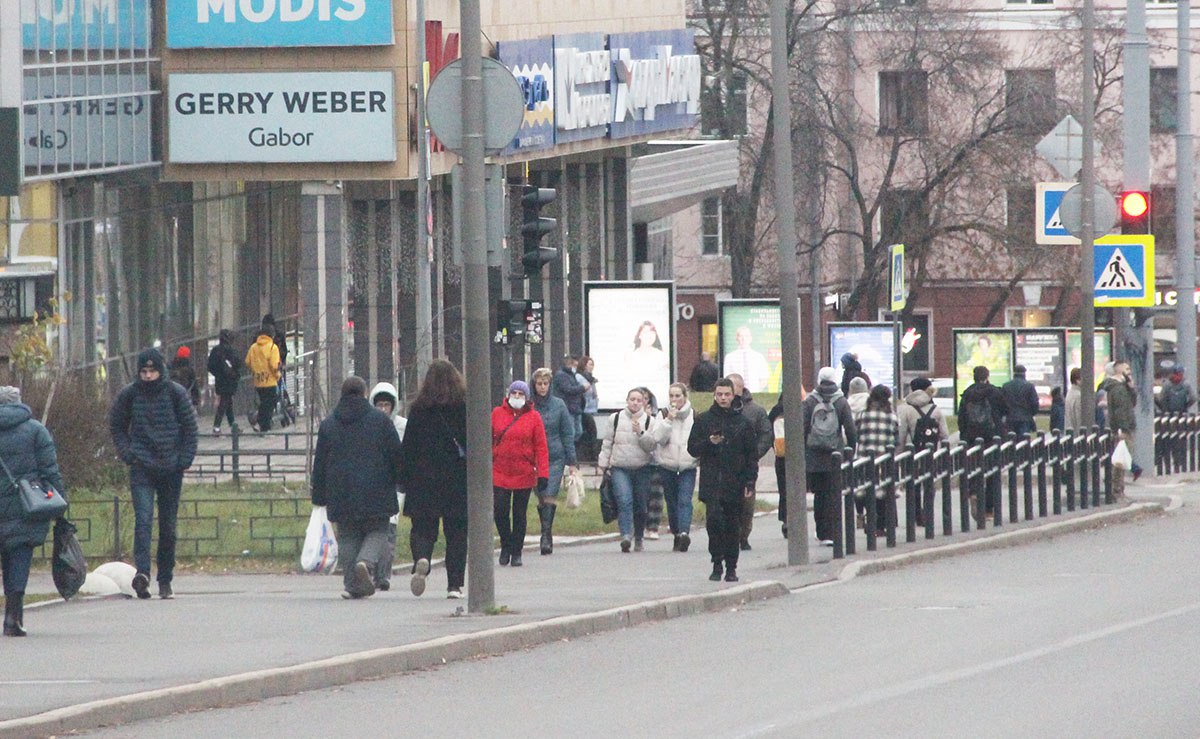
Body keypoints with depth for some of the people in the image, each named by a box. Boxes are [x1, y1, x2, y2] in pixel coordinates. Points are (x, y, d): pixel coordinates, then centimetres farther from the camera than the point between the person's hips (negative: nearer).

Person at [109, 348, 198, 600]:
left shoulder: (176, 393, 0)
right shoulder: (129, 394, 2)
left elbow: (190, 428, 6)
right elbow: (116, 425, 14)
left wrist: (185, 459, -2)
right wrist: (127, 454, 2)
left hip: (171, 468, 1)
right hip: (141, 467, -1)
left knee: (168, 526, 6)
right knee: (143, 519, -18)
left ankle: (165, 581, 16)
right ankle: (142, 572, -31)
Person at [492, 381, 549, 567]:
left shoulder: (533, 417, 0)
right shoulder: (497, 413, 3)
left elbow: (541, 447, -2)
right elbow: (488, 440, 6)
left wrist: (543, 474, -8)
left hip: (524, 474, -1)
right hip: (500, 473, 1)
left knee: (519, 515, 6)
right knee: (500, 511, -4)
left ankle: (516, 552, 17)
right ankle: (505, 545, 20)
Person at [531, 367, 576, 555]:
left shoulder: (558, 405, 2)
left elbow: (568, 434, 6)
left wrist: (572, 462, 3)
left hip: (555, 457, -1)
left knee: (550, 497, -11)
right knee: (542, 498, 4)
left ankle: (546, 536, -12)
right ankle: (547, 535, 17)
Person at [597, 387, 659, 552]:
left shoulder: (649, 421, 5)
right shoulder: (616, 419, 7)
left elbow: (652, 445, -4)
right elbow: (607, 444, 11)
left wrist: (640, 433, -17)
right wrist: (603, 464, 8)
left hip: (642, 469, 1)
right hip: (620, 468, -1)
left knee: (640, 506, 7)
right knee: (624, 501, -20)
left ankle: (638, 539, 22)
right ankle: (626, 536, -30)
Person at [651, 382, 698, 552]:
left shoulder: (694, 416, 4)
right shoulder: (664, 414, 3)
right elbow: (658, 438, -9)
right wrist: (668, 420, -19)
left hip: (688, 466, -2)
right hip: (667, 465, 2)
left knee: (685, 500, -17)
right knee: (672, 502, 7)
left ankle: (684, 532, -33)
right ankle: (677, 535, 20)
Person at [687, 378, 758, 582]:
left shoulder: (742, 422, 9)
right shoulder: (703, 420, 8)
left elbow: (752, 454, 10)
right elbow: (692, 448, 8)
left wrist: (750, 481, 1)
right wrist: (709, 442, -12)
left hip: (734, 483, 1)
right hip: (711, 481, -1)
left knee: (732, 526, 4)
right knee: (714, 518, -18)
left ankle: (731, 568, 13)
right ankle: (717, 563, -9)